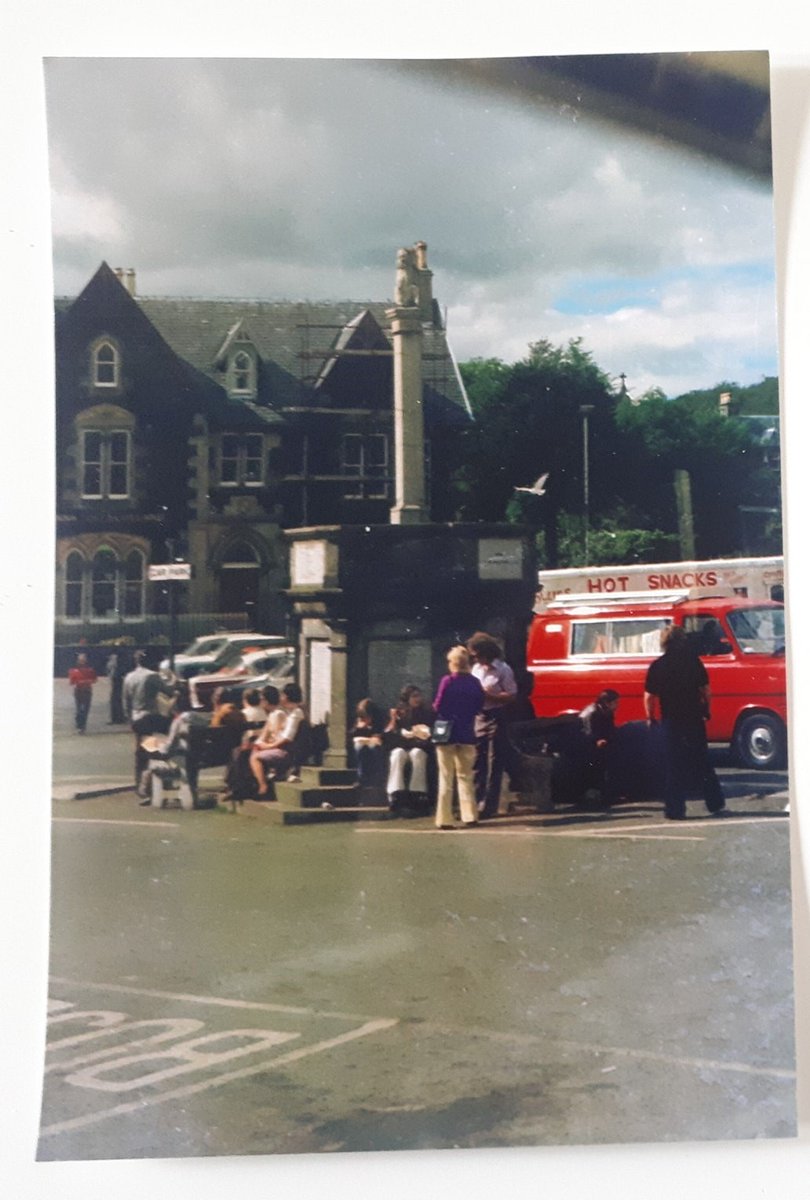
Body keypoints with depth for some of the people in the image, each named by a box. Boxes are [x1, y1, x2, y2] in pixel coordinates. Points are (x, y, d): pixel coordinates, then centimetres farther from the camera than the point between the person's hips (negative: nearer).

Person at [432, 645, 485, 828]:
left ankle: (445, 819, 4)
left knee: (446, 777, 5)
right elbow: (479, 706, 6)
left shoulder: (447, 681, -13)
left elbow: (438, 707, -11)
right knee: (466, 776, 15)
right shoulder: (475, 682, -2)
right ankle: (469, 816, 11)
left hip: (447, 733, -3)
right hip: (467, 734, 3)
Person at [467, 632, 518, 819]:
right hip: (479, 717, 6)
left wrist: (488, 695, -18)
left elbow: (511, 696, -11)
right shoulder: (476, 669, 12)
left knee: (493, 764, -1)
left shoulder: (503, 670, -7)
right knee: (477, 761, 7)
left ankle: (488, 806, 2)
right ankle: (475, 802, 12)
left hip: (496, 717, -6)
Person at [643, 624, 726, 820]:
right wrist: (705, 710, 16)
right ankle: (716, 803, 20)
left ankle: (675, 810, 1)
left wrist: (650, 717, 6)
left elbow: (649, 696, -7)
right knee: (702, 762, 15)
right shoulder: (693, 661, 0)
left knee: (673, 766, 3)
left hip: (671, 720, -3)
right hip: (695, 718, 3)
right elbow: (705, 690, 3)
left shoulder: (657, 666, -6)